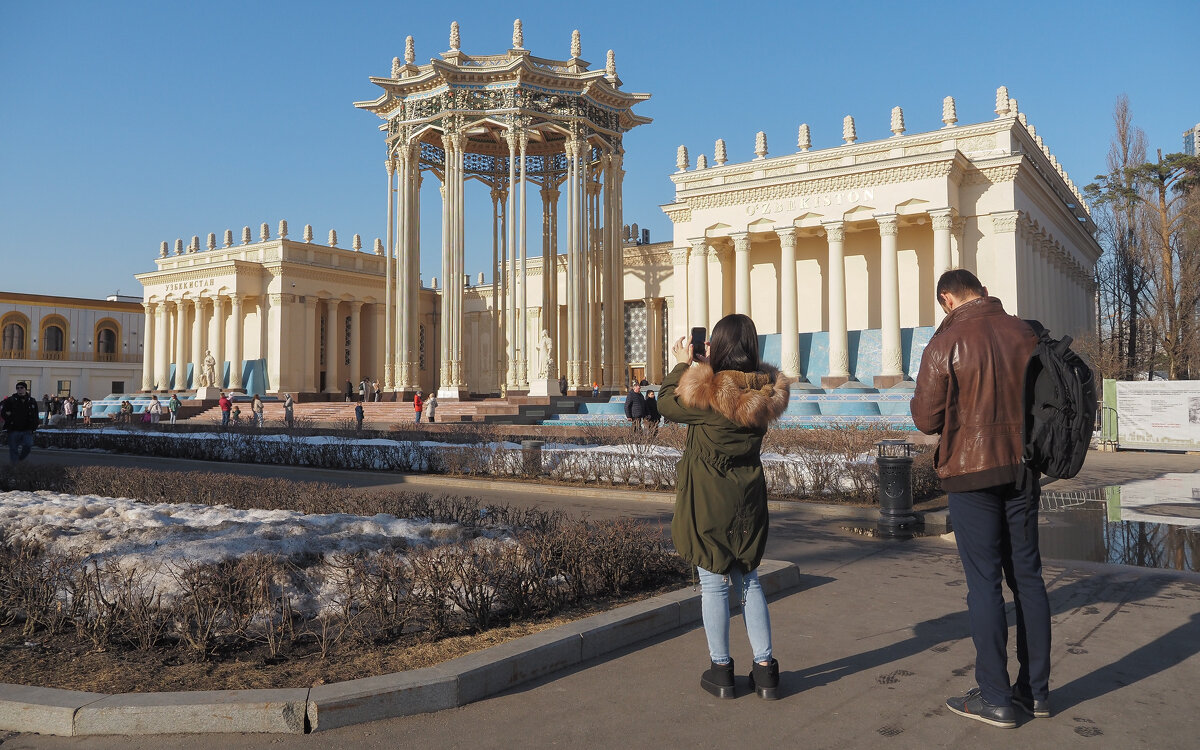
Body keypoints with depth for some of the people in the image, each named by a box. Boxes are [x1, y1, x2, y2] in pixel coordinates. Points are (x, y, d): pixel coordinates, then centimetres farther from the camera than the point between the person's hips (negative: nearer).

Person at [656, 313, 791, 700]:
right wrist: (706, 367, 14)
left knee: (714, 584, 6)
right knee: (749, 580, 16)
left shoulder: (706, 393, -20)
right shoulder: (765, 392, -3)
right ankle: (765, 668, 18)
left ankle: (721, 669, 16)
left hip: (708, 502, -5)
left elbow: (667, 403, -3)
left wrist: (683, 364, 6)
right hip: (749, 499, 5)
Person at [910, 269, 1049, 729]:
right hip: (1021, 468, 5)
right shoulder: (1024, 333, 1)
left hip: (972, 472, -5)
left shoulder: (946, 342, -13)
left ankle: (995, 699, 8)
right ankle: (1035, 690, 22)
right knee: (1027, 575, 13)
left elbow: (926, 419, -12)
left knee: (984, 582, 1)